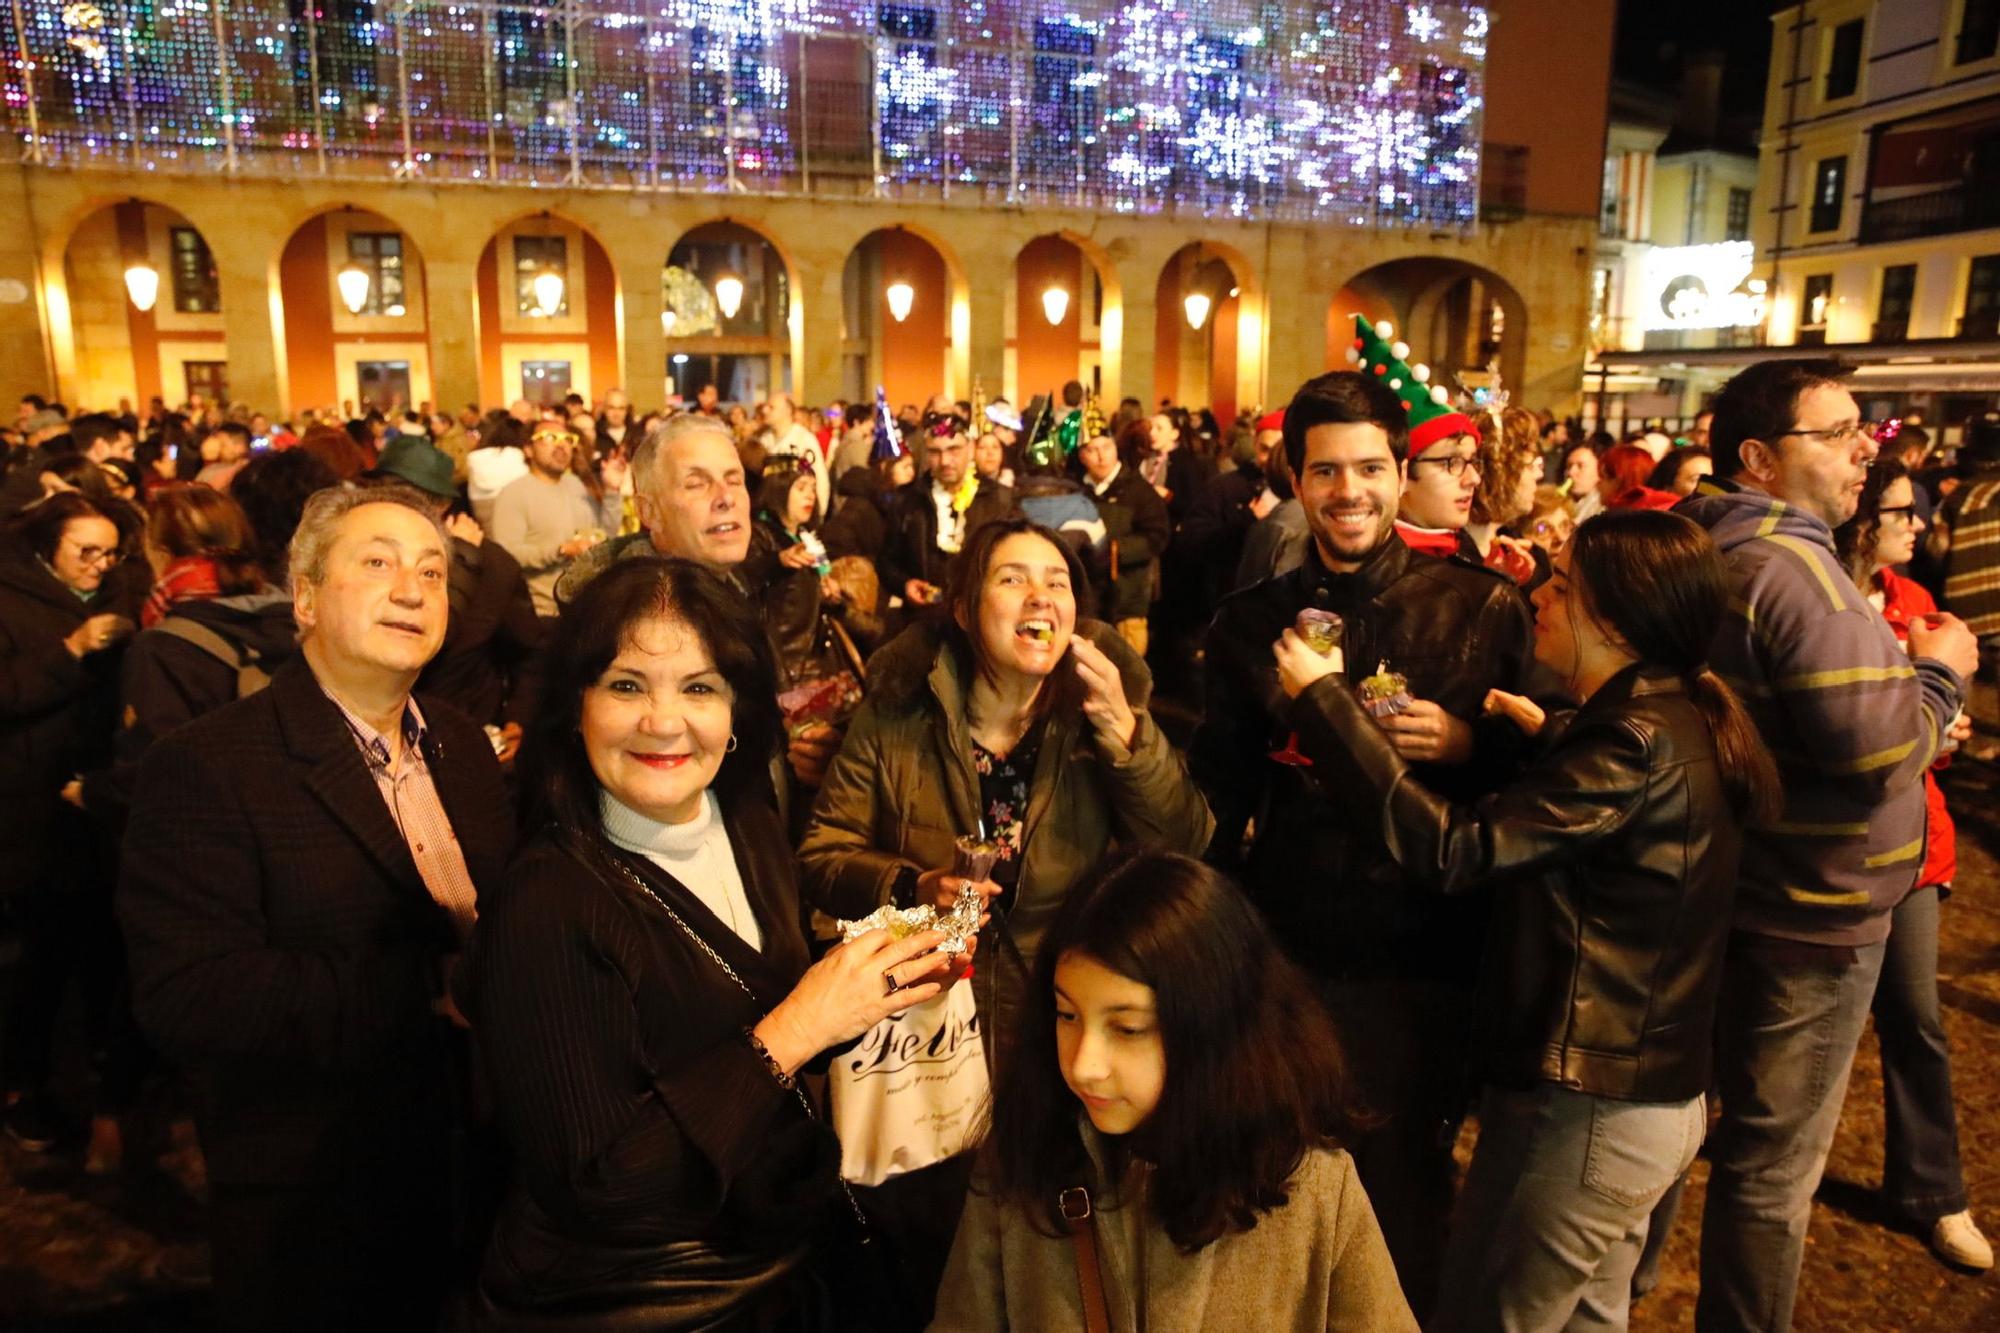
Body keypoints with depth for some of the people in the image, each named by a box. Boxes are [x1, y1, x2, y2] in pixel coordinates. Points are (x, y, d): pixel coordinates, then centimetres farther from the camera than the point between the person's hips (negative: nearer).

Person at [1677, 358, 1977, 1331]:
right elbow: (1879, 746, -26)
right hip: (1809, 915, -10)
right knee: (1775, 1160, 7)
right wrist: (1938, 671, -8)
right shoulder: (1791, 565, -23)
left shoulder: (1716, 553, 8)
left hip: (1736, 892, 10)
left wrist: (1902, 668, 7)